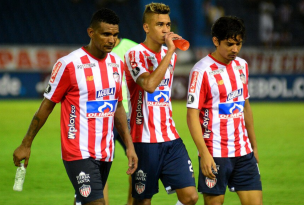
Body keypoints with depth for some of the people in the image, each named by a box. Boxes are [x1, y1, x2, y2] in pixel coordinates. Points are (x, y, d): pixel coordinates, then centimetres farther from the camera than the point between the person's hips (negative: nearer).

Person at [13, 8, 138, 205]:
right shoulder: (70, 64, -11)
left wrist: (129, 145, 14)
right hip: (78, 153, -6)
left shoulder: (117, 63, 8)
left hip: (106, 154, 6)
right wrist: (26, 145, 0)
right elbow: (47, 106, -4)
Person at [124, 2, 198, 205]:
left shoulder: (170, 55, 13)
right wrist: (170, 51, -24)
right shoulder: (135, 55, -9)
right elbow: (149, 85, -28)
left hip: (171, 138, 6)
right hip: (144, 140, -6)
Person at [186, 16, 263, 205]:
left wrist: (254, 145, 18)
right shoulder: (202, 70, -11)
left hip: (244, 153, 6)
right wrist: (204, 154, -20)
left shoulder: (242, 65, 10)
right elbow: (192, 115, -13)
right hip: (215, 154, -6)